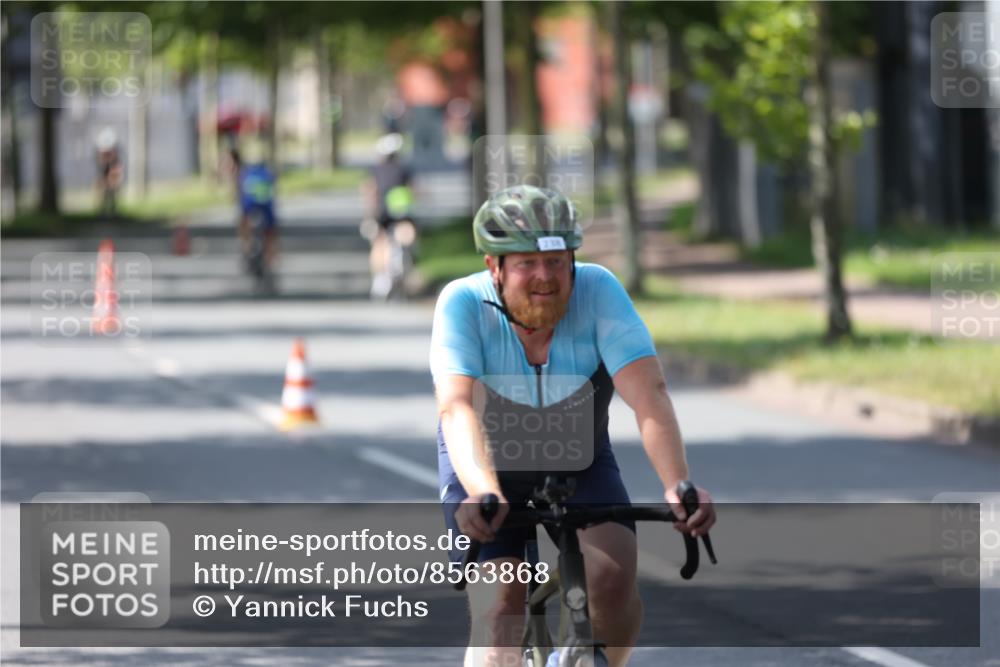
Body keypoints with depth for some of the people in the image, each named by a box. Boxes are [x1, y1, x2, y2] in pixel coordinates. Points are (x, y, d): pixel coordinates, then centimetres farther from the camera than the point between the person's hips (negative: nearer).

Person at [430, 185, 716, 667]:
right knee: (497, 617, -18)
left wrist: (677, 486, -50)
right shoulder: (463, 303, -26)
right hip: (486, 468, -1)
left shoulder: (597, 290, -25)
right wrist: (481, 493, -57)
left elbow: (647, 393, -34)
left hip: (579, 465, 1)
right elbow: (457, 407, -39)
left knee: (612, 577, -23)